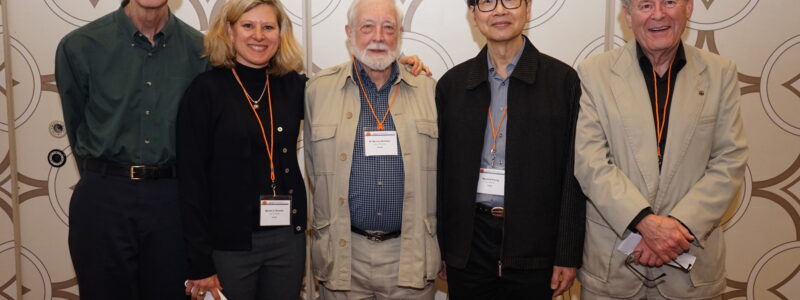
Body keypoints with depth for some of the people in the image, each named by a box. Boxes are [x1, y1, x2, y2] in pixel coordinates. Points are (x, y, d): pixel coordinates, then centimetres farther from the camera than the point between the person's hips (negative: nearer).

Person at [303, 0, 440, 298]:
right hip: (343, 252, 0)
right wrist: (328, 225, 9)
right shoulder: (319, 89, 0)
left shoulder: (427, 91, 4)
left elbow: (439, 169, 8)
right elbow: (313, 167, 6)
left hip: (411, 253, 1)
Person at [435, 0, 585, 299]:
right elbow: (442, 172, 7)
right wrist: (440, 247, 7)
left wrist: (568, 255, -4)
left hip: (532, 241, -1)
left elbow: (573, 175, -3)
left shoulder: (563, 79, -2)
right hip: (468, 243, 2)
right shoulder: (452, 83, 5)